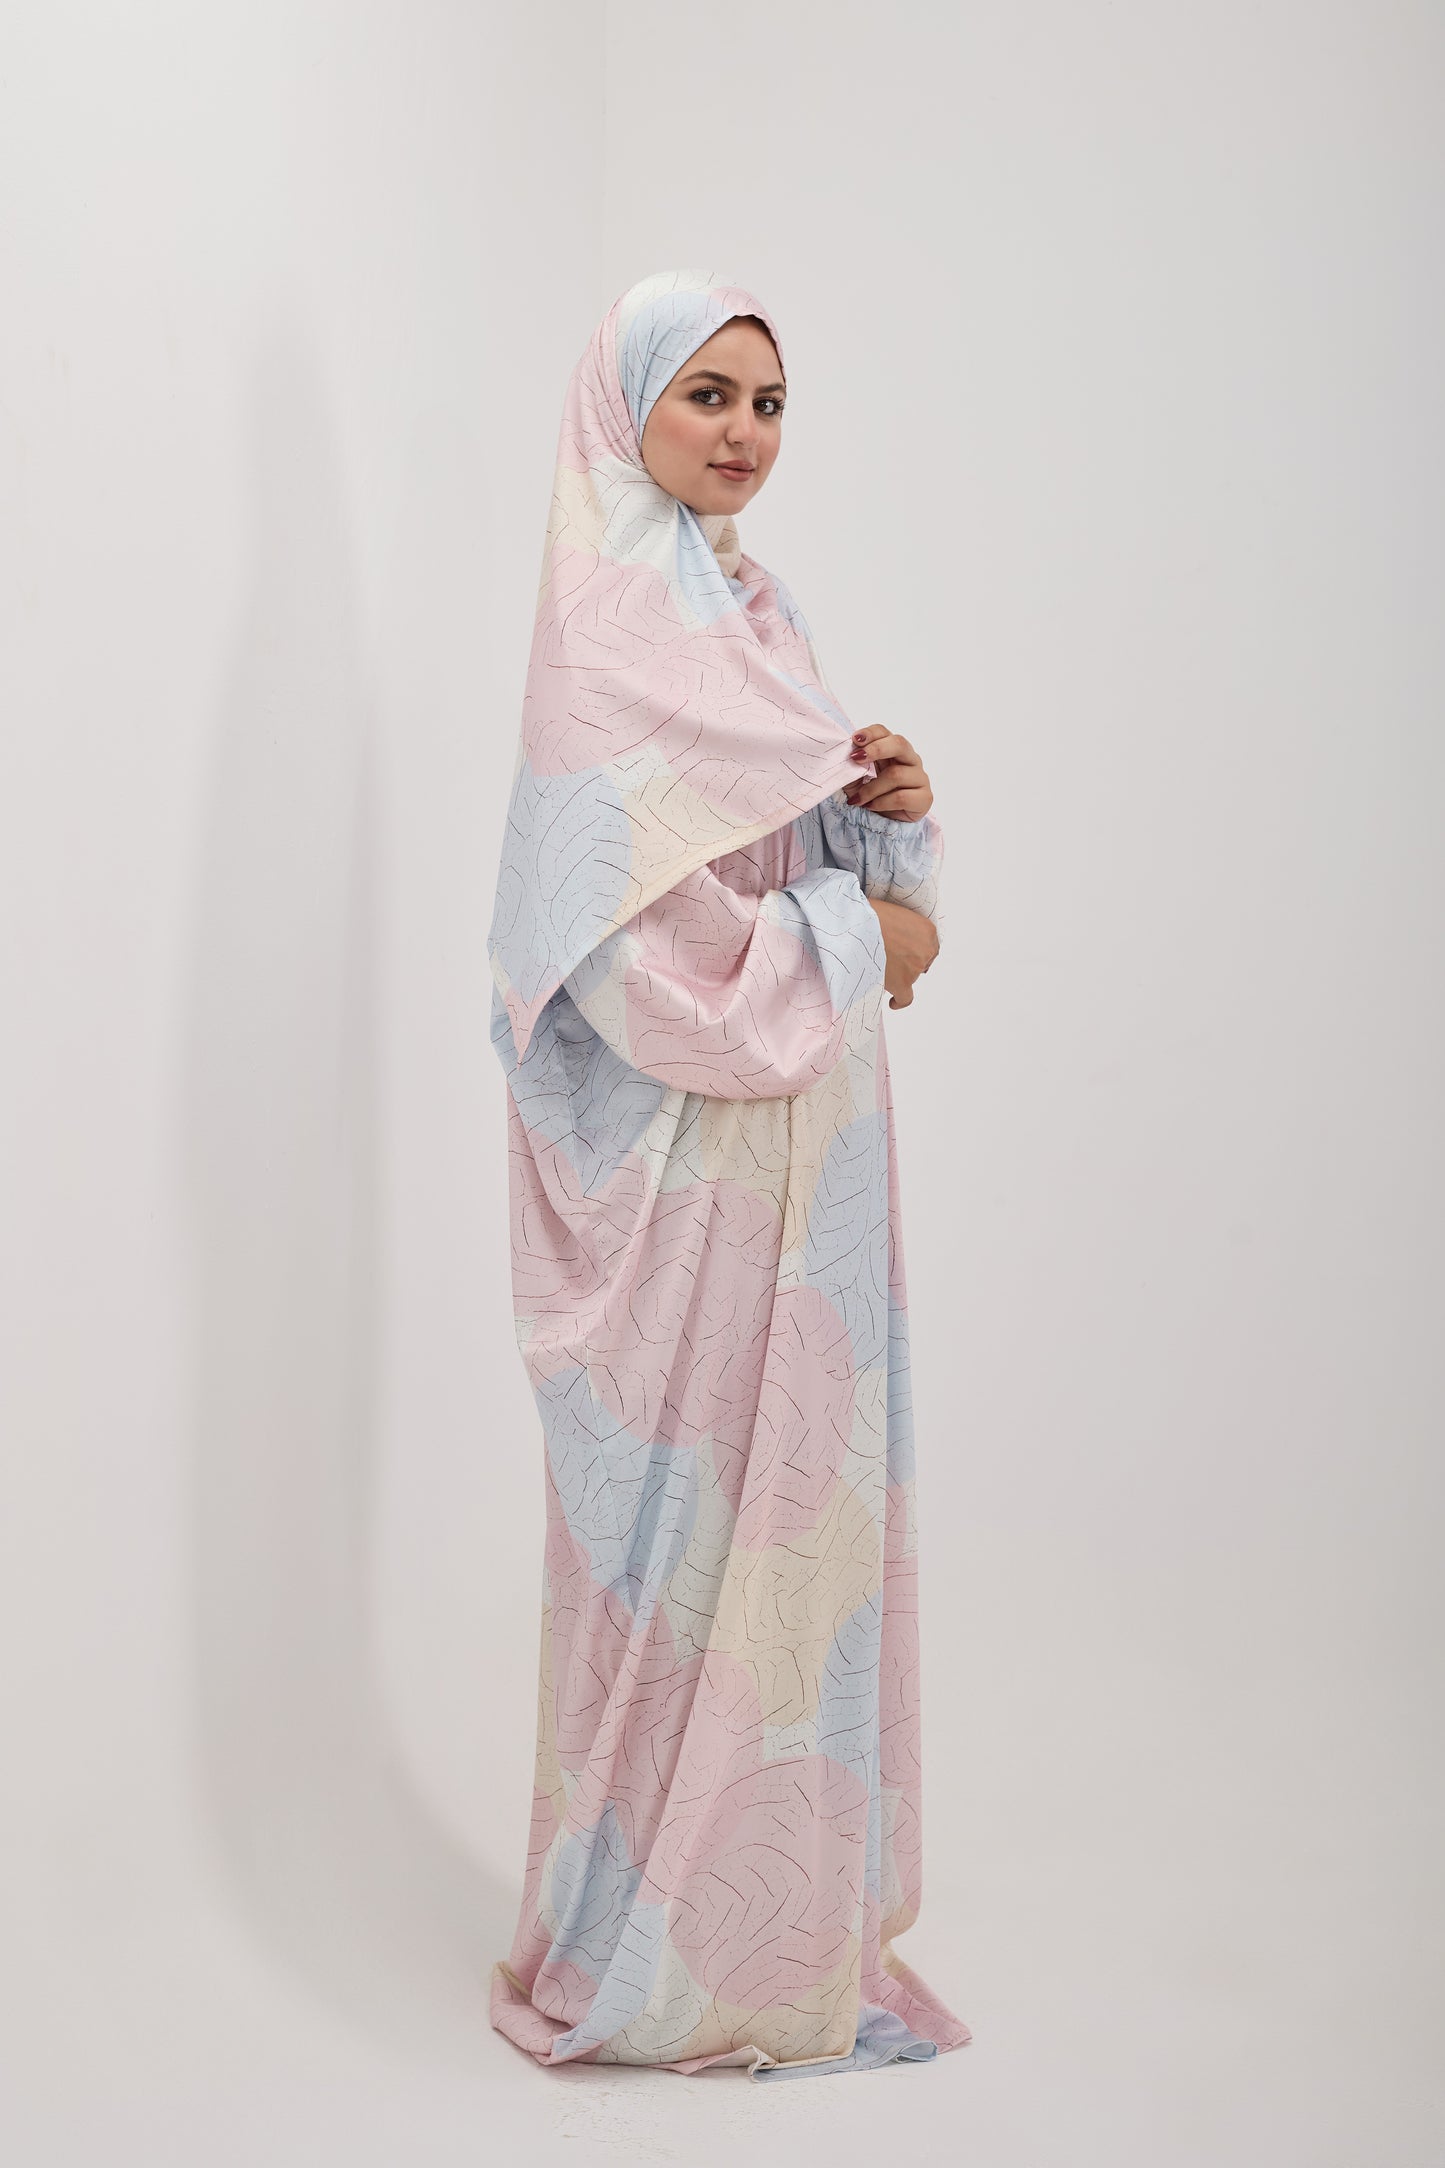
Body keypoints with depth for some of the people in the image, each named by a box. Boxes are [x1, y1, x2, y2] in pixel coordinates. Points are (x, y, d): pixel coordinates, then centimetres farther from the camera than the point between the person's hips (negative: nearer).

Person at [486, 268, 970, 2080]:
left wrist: (888, 810, -3)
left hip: (798, 1136, 9)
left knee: (790, 1494, 13)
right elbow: (636, 946, -20)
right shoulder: (609, 632, -12)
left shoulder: (743, 601, 15)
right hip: (684, 1158, -8)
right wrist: (857, 938, -11)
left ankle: (782, 1893, 29)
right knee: (692, 1505, 0)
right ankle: (662, 1945, 17)